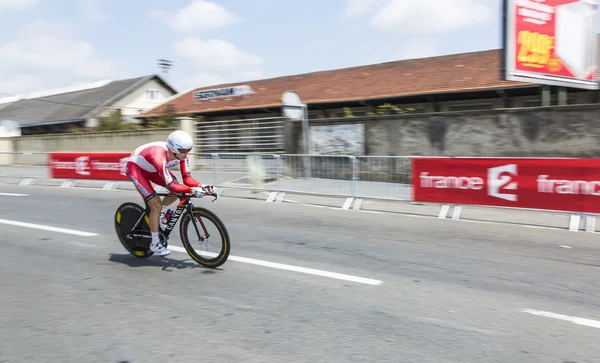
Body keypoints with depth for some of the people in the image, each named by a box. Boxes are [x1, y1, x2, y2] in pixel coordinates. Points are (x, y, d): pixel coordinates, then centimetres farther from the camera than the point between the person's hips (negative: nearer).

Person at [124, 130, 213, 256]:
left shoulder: (182, 155, -22)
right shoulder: (159, 157, -41)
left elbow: (186, 178, -21)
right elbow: (170, 185, -42)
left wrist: (201, 186, -39)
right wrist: (192, 190, -52)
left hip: (151, 168, 7)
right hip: (135, 167, -7)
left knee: (178, 190, -10)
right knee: (156, 205, -15)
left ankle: (157, 212, 16)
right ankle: (155, 244, 0)